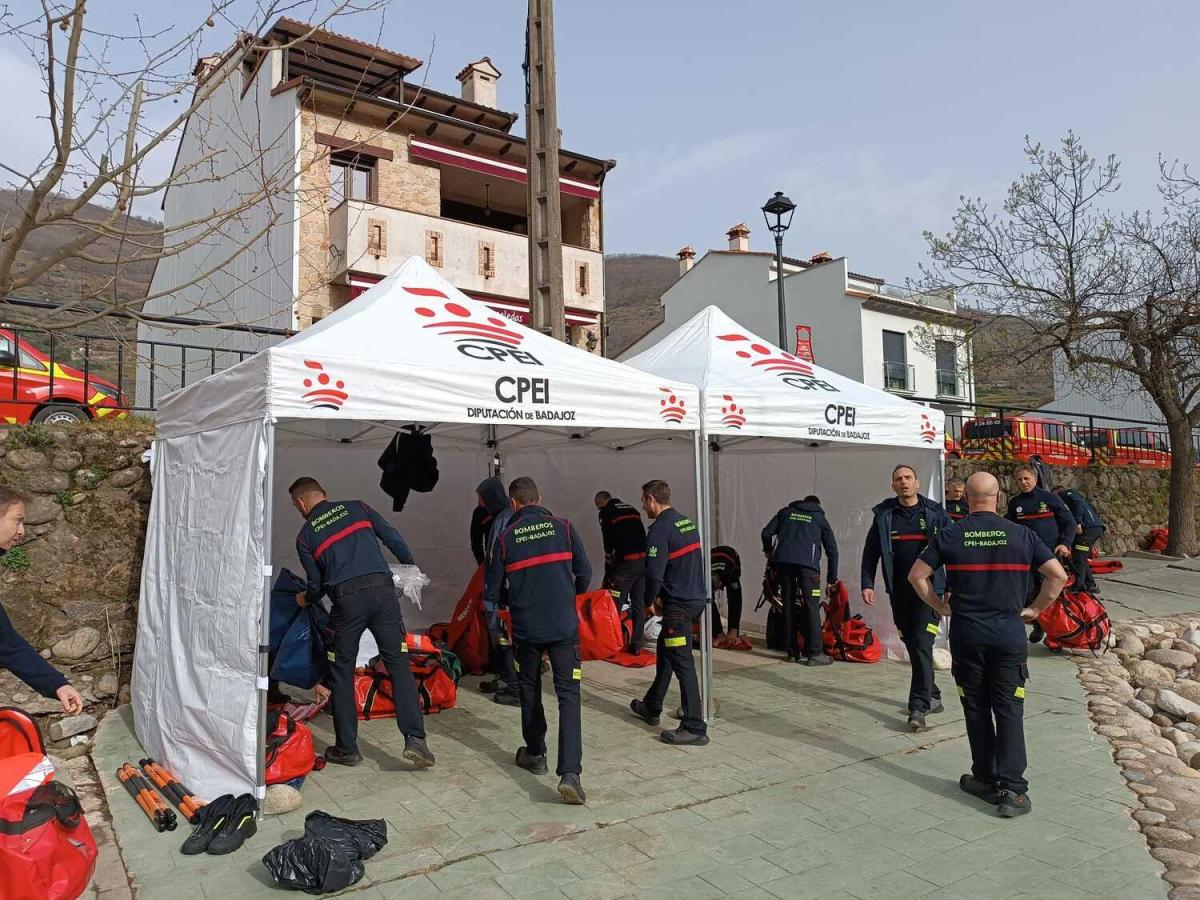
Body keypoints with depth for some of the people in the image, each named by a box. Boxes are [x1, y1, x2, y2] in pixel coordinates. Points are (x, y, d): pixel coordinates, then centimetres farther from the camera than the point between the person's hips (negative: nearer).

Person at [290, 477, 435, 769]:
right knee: (398, 663, 4)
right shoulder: (357, 508, 15)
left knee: (341, 673, 13)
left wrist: (305, 599, 37)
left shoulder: (305, 536, 12)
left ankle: (346, 749, 19)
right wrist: (412, 568, 23)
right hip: (382, 591, 1)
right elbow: (393, 538, 9)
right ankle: (415, 739, -6)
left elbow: (317, 584, 15)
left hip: (346, 600, -1)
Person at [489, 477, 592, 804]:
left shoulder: (505, 537, -1)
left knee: (529, 689, 22)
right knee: (568, 694, 0)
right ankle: (570, 772, -12)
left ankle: (535, 754, 34)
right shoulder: (563, 527, -1)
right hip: (564, 625, 0)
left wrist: (504, 607, 26)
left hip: (526, 627, 1)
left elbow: (493, 587, 4)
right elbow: (584, 574, 1)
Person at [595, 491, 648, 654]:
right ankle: (636, 645, 15)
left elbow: (609, 545, -2)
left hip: (627, 562, -7)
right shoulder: (631, 509, 23)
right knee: (639, 604, 11)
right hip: (645, 559, 7)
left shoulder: (606, 513, 3)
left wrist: (608, 575, 6)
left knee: (615, 604, 1)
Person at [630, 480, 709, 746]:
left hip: (679, 604, -10)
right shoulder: (687, 521, 11)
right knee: (665, 651, 22)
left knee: (682, 663, -4)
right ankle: (651, 708, 36)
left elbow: (654, 573, -23)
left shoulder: (660, 529, -17)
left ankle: (695, 728, 0)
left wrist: (650, 599, -3)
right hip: (697, 597, 10)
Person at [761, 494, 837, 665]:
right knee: (811, 607, -2)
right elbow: (832, 548, 18)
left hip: (783, 561, 2)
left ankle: (792, 652, 11)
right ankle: (814, 653, -7)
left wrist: (768, 551, 34)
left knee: (788, 606, 8)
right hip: (807, 562, -2)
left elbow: (766, 532, 13)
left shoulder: (786, 512, 23)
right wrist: (832, 578, 23)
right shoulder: (819, 517, 20)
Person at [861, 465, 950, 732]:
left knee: (922, 646, -11)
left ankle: (918, 708, -7)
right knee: (912, 647, 12)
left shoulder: (934, 512, 0)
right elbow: (871, 550, 7)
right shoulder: (884, 515, 6)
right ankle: (932, 697, 29)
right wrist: (867, 583, -1)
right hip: (899, 592, 3)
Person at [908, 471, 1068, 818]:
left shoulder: (950, 536, -3)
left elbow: (917, 575, -3)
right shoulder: (1021, 535, -2)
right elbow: (1058, 575, -3)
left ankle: (985, 779, 21)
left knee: (976, 709, 12)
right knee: (1009, 711, 5)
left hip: (966, 636, 0)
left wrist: (938, 606, 10)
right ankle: (1012, 789, 1)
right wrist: (1035, 609, 7)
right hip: (1010, 636, 0)